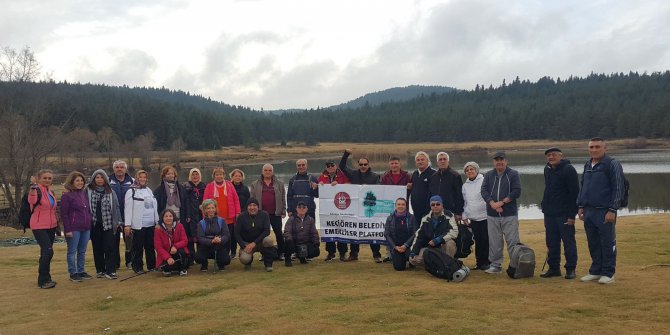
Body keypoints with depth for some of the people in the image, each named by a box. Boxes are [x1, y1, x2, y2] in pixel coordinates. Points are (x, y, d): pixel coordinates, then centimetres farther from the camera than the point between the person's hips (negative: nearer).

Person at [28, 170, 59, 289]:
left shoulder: (51, 191, 11)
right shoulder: (37, 190, -13)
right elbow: (31, 201, -35)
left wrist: (57, 223, 22)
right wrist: (33, 186, -48)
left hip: (51, 226, 8)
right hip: (39, 227, -8)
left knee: (45, 252, 14)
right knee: (48, 251, -17)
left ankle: (45, 279, 22)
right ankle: (43, 280, -10)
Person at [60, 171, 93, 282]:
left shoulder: (84, 194, 12)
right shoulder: (66, 196, -7)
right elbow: (64, 214, -10)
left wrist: (90, 223, 13)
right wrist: (67, 229, -14)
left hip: (86, 228, 6)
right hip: (74, 229, -6)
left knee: (82, 251, 12)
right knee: (72, 251, 2)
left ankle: (81, 271, 21)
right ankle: (73, 273, 9)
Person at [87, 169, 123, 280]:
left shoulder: (111, 192, 6)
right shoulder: (88, 192, 4)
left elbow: (116, 207, 7)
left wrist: (118, 221, 2)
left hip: (108, 224, 0)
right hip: (94, 224, 1)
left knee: (109, 247, -6)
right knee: (97, 248, 7)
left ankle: (110, 271, -4)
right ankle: (100, 270, 16)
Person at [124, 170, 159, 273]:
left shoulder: (149, 191, 16)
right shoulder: (131, 192, -3)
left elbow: (154, 206, 19)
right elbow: (128, 209, -8)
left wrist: (157, 221, 15)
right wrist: (127, 225, -14)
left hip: (151, 224, 6)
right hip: (138, 225, -5)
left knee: (150, 246, 10)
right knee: (138, 247, 0)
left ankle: (152, 265, 18)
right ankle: (137, 267, 9)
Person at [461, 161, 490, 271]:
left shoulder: (484, 181, -5)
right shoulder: (465, 186, 13)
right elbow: (464, 202, 18)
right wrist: (464, 216, 14)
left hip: (485, 216, -5)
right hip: (473, 218, 5)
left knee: (486, 240, -3)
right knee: (477, 241, 9)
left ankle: (487, 262, 7)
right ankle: (479, 262, 16)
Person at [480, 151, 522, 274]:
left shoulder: (513, 174, 3)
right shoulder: (488, 175, 11)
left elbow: (516, 192, -7)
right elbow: (484, 191, 1)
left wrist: (502, 202, -14)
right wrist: (492, 204, -15)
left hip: (510, 214, -3)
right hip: (492, 215, 3)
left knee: (513, 242, -3)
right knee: (494, 242, 7)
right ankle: (496, 265, 17)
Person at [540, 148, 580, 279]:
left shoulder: (568, 169, -11)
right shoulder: (547, 169, 13)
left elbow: (574, 193, -15)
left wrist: (572, 215, -18)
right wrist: (544, 205, 14)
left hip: (564, 214, -7)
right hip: (549, 213, 7)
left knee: (568, 242, 1)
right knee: (551, 243, 11)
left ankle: (570, 269, 9)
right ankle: (553, 268, 19)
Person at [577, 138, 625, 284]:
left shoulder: (612, 164, -7)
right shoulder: (587, 165, 15)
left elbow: (619, 188, -10)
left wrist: (612, 210, -14)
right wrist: (580, 206, 15)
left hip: (605, 212, -6)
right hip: (588, 212, 7)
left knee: (608, 243, 1)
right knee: (593, 244, 12)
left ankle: (608, 273, 10)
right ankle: (595, 271, 22)